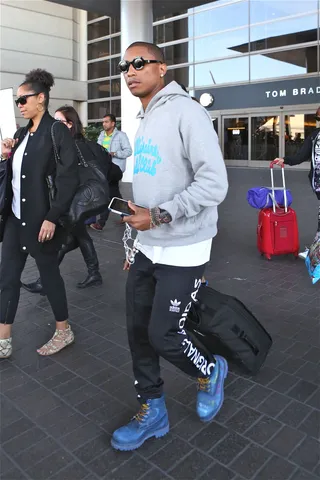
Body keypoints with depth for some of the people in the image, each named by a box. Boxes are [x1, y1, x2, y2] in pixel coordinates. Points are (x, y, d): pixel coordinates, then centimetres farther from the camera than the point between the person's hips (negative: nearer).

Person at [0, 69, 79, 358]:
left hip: (41, 219, -8)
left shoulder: (57, 132, -10)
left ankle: (64, 331, 26)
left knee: (49, 272, 5)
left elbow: (69, 179, -18)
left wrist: (52, 218, -21)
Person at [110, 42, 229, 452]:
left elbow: (214, 183, -21)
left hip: (182, 251, -8)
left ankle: (210, 372, 30)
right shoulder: (144, 122, 15)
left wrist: (159, 215, -19)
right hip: (147, 248, 8)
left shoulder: (185, 111, -12)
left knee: (162, 334, -2)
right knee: (138, 330, 10)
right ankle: (152, 412, 29)